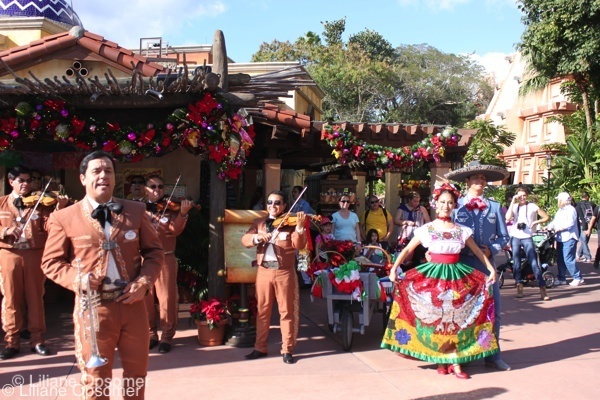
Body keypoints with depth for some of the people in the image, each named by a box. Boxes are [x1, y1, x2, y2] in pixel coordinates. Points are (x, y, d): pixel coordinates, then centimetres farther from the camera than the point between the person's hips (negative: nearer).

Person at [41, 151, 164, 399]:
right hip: (93, 307, -2)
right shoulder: (64, 217, -1)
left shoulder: (136, 210, 6)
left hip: (133, 304, 2)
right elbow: (51, 262, 2)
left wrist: (144, 282, -8)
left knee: (137, 373, 17)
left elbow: (154, 251, 8)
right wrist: (76, 279, -17)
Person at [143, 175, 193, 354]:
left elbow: (175, 230, -11)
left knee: (167, 299, 0)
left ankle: (166, 336, 12)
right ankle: (150, 334, 22)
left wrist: (183, 213, -27)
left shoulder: (170, 208, 4)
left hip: (165, 258, -2)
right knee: (145, 299, 8)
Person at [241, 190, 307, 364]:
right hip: (264, 271, 3)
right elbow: (245, 240, -2)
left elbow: (299, 245, -13)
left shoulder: (290, 223, 0)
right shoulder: (258, 223, 10)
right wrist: (257, 237, -23)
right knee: (262, 310, 11)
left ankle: (287, 349, 13)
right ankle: (260, 347, 23)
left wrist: (299, 227, -28)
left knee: (287, 311, 4)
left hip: (285, 272, -3)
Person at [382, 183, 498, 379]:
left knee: (456, 318, 1)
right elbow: (407, 250, -1)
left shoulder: (462, 230, 3)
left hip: (456, 277, 2)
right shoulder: (426, 229, -2)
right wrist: (394, 268, -11)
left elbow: (477, 251, 12)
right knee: (435, 319, 2)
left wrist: (491, 269, 6)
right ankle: (442, 361, 15)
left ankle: (455, 362, 10)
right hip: (433, 275, -1)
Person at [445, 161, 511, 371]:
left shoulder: (494, 207, 10)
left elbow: (504, 236, 9)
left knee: (493, 308, 2)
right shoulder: (456, 206, 3)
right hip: (461, 264, -2)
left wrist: (491, 249, -7)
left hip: (486, 264, 2)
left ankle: (493, 355, 15)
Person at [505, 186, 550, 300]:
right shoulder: (514, 206, 8)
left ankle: (542, 289, -8)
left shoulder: (532, 206, 3)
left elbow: (546, 217, 5)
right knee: (516, 263, 6)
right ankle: (519, 286, 15)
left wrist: (535, 222, -10)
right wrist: (513, 202, -9)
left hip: (527, 238, -3)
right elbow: (508, 218, -11)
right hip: (515, 237, 3)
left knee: (534, 263, -9)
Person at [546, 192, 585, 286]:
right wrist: (548, 227, -1)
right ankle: (561, 278, 17)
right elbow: (555, 222, 15)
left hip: (569, 238, -9)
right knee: (560, 259, 10)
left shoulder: (571, 209, -9)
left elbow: (570, 223, -20)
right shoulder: (560, 211, 20)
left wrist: (559, 228, -21)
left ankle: (578, 278, -3)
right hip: (560, 238, 9)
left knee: (568, 260, -12)